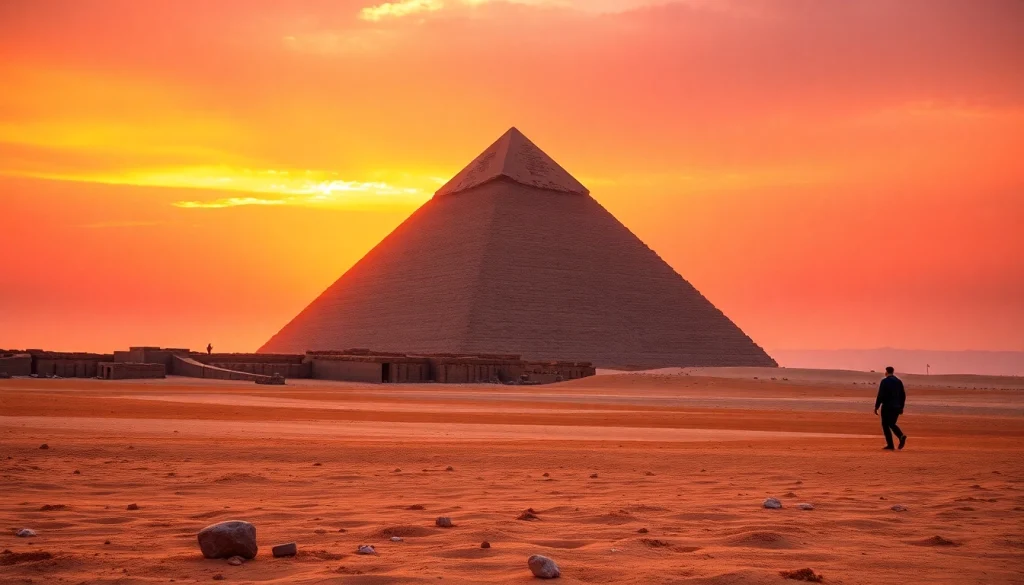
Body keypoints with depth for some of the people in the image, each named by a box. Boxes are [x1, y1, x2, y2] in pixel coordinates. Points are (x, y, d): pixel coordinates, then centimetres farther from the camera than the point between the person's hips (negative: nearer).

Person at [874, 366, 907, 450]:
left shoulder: (885, 381, -7)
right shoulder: (899, 381, 10)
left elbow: (880, 395, -13)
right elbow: (903, 395, 12)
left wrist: (876, 407, -7)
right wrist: (901, 407, 19)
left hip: (887, 407, -5)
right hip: (896, 407, 5)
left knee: (885, 425, 4)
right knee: (892, 424, 16)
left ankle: (890, 445, -1)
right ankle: (901, 436, -11)